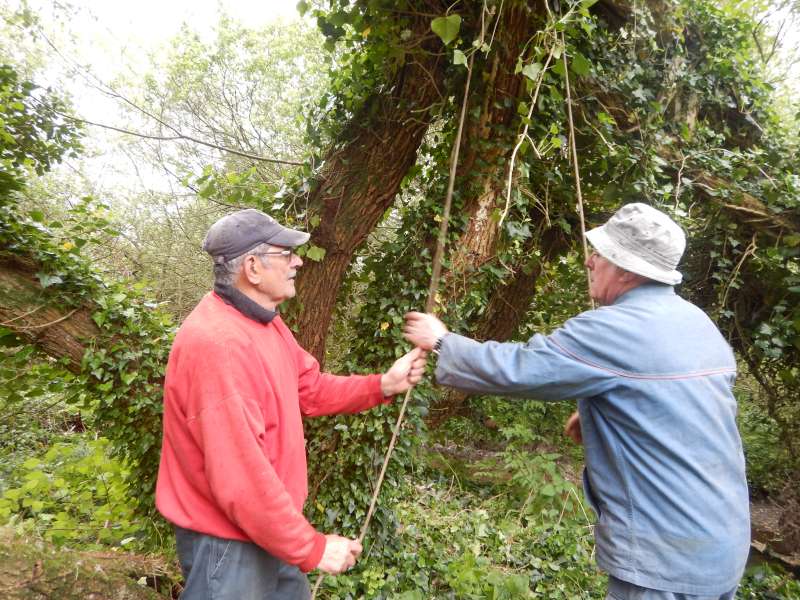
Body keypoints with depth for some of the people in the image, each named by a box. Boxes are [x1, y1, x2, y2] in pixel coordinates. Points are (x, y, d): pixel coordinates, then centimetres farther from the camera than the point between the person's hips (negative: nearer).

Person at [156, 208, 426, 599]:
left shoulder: (264, 321, 3)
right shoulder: (218, 344, -30)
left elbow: (310, 390, 10)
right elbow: (239, 477, -30)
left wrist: (384, 385, -3)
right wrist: (312, 548, -21)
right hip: (228, 539, -9)